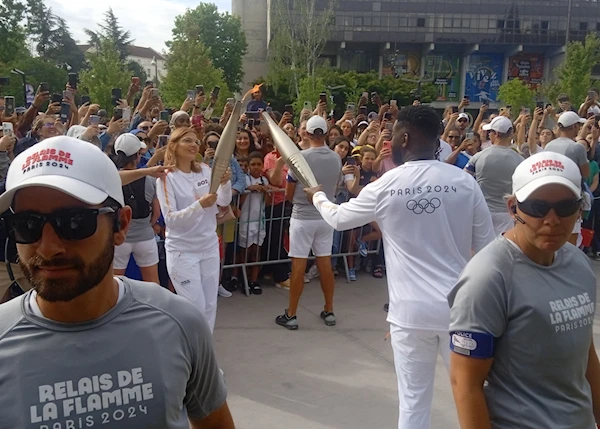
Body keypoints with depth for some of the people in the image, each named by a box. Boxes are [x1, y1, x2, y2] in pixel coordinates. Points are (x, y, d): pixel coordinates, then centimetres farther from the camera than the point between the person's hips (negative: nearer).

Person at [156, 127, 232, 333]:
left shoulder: (205, 170, 2)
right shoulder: (166, 177, -11)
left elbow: (224, 202, -2)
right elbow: (170, 219, -19)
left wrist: (225, 183, -22)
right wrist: (199, 205, -33)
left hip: (209, 247, 5)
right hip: (182, 250, -5)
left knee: (210, 305, 13)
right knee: (196, 307, -2)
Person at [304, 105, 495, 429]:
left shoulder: (384, 187, -5)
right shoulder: (464, 182, -4)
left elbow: (338, 218, 11)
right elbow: (487, 248, 0)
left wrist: (317, 196, 32)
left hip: (411, 310, -1)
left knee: (413, 400, 12)